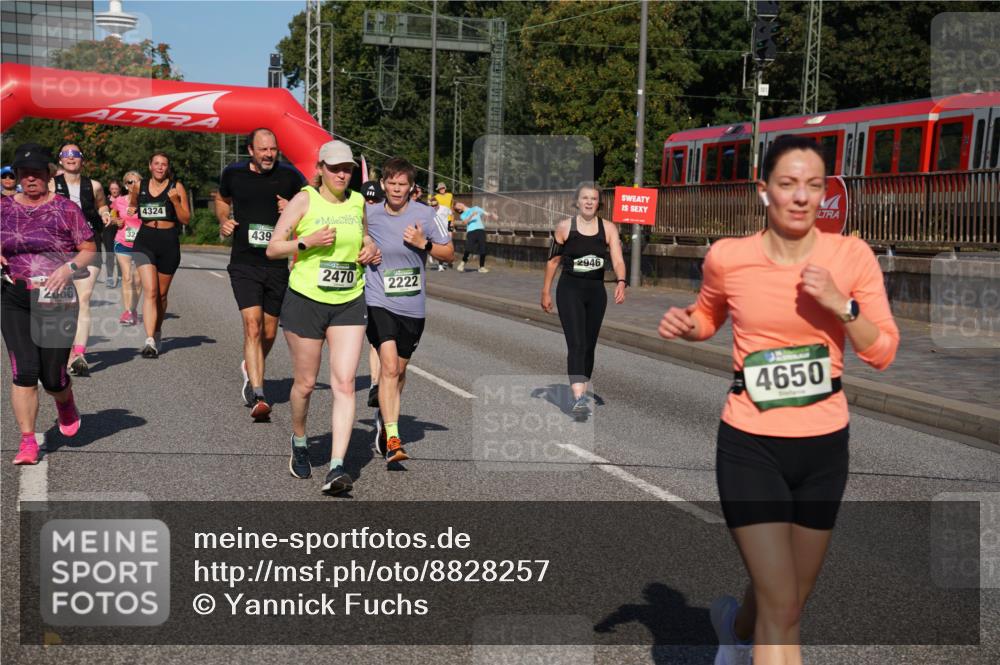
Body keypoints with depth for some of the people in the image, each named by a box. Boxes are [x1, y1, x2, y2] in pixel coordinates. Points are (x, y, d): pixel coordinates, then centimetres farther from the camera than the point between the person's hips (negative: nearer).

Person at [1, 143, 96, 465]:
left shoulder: (65, 209, -1)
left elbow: (90, 249, 0)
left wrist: (69, 267, -18)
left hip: (56, 300, -2)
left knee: (53, 376, 2)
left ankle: (65, 403, 38)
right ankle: (28, 442, 1)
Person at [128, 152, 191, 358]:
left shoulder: (176, 187, 0)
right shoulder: (140, 186, 7)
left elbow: (186, 219, -2)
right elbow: (132, 205, 28)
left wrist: (175, 201, -16)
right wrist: (131, 212, 7)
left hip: (169, 242, 0)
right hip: (145, 241, 0)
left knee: (161, 294, 12)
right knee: (150, 291, -15)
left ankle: (157, 330, 36)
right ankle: (150, 340, -22)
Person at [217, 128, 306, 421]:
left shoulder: (290, 176, -1)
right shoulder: (233, 173, 2)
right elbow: (222, 199, 23)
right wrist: (223, 221, 4)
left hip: (277, 265, 1)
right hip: (244, 264, -1)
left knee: (269, 333, 10)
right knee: (252, 325, -17)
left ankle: (250, 370, 41)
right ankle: (258, 396, -18)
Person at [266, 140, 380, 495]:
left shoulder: (358, 202, 8)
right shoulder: (304, 200, -5)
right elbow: (272, 248, -5)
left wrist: (370, 247, 6)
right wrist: (307, 242, -19)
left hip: (349, 304, 3)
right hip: (305, 301, -3)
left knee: (344, 383, -9)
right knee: (305, 383, 8)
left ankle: (336, 467, -11)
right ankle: (299, 442, 37)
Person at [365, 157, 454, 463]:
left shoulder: (424, 214, -3)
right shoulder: (369, 214, -1)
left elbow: (449, 253, 2)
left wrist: (423, 243, -12)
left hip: (412, 306, 2)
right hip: (379, 302, -2)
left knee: (399, 370, 14)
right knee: (389, 366, -18)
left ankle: (383, 419, 38)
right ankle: (392, 439, -18)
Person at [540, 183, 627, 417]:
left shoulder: (608, 228, 0)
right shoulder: (564, 227, -3)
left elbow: (617, 260, -9)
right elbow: (553, 260, 4)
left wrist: (621, 282, -27)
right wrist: (546, 292, 4)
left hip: (596, 291, 3)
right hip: (570, 289, -3)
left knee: (589, 345, 12)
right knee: (576, 344, -15)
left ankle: (582, 391, 27)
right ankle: (579, 398, -23)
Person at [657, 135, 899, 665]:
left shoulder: (851, 255, -7)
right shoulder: (727, 257, -9)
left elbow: (883, 353, -4)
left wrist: (840, 303, -20)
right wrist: (684, 325, -9)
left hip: (824, 446, 3)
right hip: (750, 446, -2)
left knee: (786, 603, 20)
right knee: (782, 613, -8)